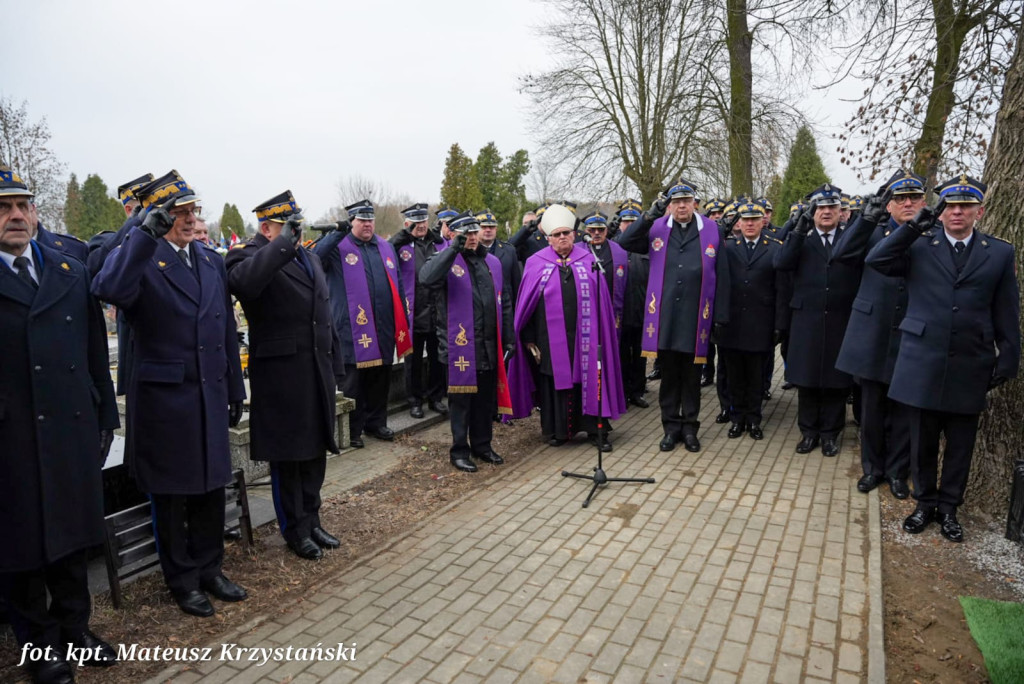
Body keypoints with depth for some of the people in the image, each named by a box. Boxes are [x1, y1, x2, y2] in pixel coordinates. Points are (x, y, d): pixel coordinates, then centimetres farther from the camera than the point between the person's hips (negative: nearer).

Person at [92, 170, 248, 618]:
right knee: (170, 496, 11)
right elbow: (108, 290, -33)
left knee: (211, 488, 15)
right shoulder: (141, 258, -8)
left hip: (211, 396, 5)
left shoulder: (212, 260, 10)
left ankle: (209, 569, 34)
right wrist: (148, 232, -33)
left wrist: (235, 392, 12)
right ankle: (183, 581, 29)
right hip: (164, 398, -5)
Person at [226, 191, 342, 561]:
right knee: (286, 454, 7)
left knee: (316, 450, 16)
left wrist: (334, 365, 16)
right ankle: (295, 529, 24)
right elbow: (244, 282, -34)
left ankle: (311, 520, 32)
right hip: (281, 374, -7)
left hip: (317, 370, 7)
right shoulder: (248, 254, -7)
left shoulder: (310, 257, 16)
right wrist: (285, 242, -27)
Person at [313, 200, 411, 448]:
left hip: (384, 328, 5)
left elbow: (398, 286, 16)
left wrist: (402, 321, 13)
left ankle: (376, 422, 30)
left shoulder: (386, 248, 15)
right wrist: (337, 233, -22)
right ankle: (352, 429, 16)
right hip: (352, 328, -5)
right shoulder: (338, 247, 0)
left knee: (380, 379, 14)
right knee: (352, 382, 4)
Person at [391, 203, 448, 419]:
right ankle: (415, 400, 23)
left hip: (438, 312, 3)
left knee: (437, 358, 13)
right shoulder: (401, 245, -1)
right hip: (414, 313, -3)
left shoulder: (441, 244, 8)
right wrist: (402, 236, -26)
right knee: (414, 360, 10)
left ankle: (436, 397, 28)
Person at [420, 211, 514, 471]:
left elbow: (504, 302, 16)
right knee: (461, 400, 5)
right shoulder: (447, 260, -4)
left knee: (486, 399, 15)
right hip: (460, 346, -5)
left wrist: (507, 338, 12)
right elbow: (426, 278, -28)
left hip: (490, 346, 5)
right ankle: (459, 450, 19)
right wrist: (454, 248, -26)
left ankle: (482, 445, 31)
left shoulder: (492, 262, 12)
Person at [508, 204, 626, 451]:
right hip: (551, 338, 0)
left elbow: (600, 302, 5)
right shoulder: (536, 263, 2)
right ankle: (557, 429, 22)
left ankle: (596, 429, 17)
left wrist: (601, 335, 0)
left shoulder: (588, 260, 6)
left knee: (589, 380, 6)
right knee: (554, 382, 8)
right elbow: (526, 304, 2)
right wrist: (529, 339, -2)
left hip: (584, 336, 1)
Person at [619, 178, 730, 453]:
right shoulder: (657, 228, 4)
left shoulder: (711, 230, 1)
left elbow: (721, 276, 1)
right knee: (668, 373, 11)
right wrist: (649, 216, -15)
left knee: (692, 375, 11)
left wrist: (721, 317, -2)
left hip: (696, 317, 0)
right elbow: (624, 243, -7)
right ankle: (671, 426, 23)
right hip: (664, 317, 1)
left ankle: (689, 427, 25)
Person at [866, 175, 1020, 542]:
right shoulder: (919, 246, 3)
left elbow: (1007, 314, 6)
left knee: (960, 444, 11)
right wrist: (911, 227, -15)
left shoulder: (1000, 253, 6)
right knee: (922, 441, 11)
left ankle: (949, 507, 28)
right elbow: (876, 260, -11)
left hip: (969, 367, 1)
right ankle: (925, 502, 28)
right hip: (923, 364, -1)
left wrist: (1007, 360, 4)